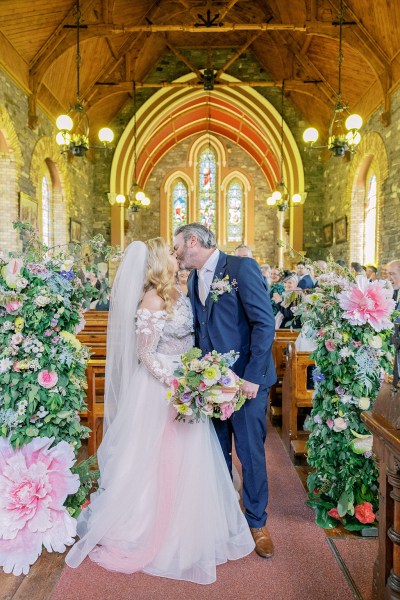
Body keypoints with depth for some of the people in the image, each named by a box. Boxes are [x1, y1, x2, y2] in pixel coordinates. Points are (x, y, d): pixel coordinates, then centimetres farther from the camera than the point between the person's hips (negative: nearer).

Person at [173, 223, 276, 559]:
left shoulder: (242, 268, -12)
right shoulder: (194, 280, 10)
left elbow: (265, 324, -16)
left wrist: (252, 377, -18)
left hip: (246, 380, -6)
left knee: (251, 452, 7)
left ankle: (257, 522, 28)